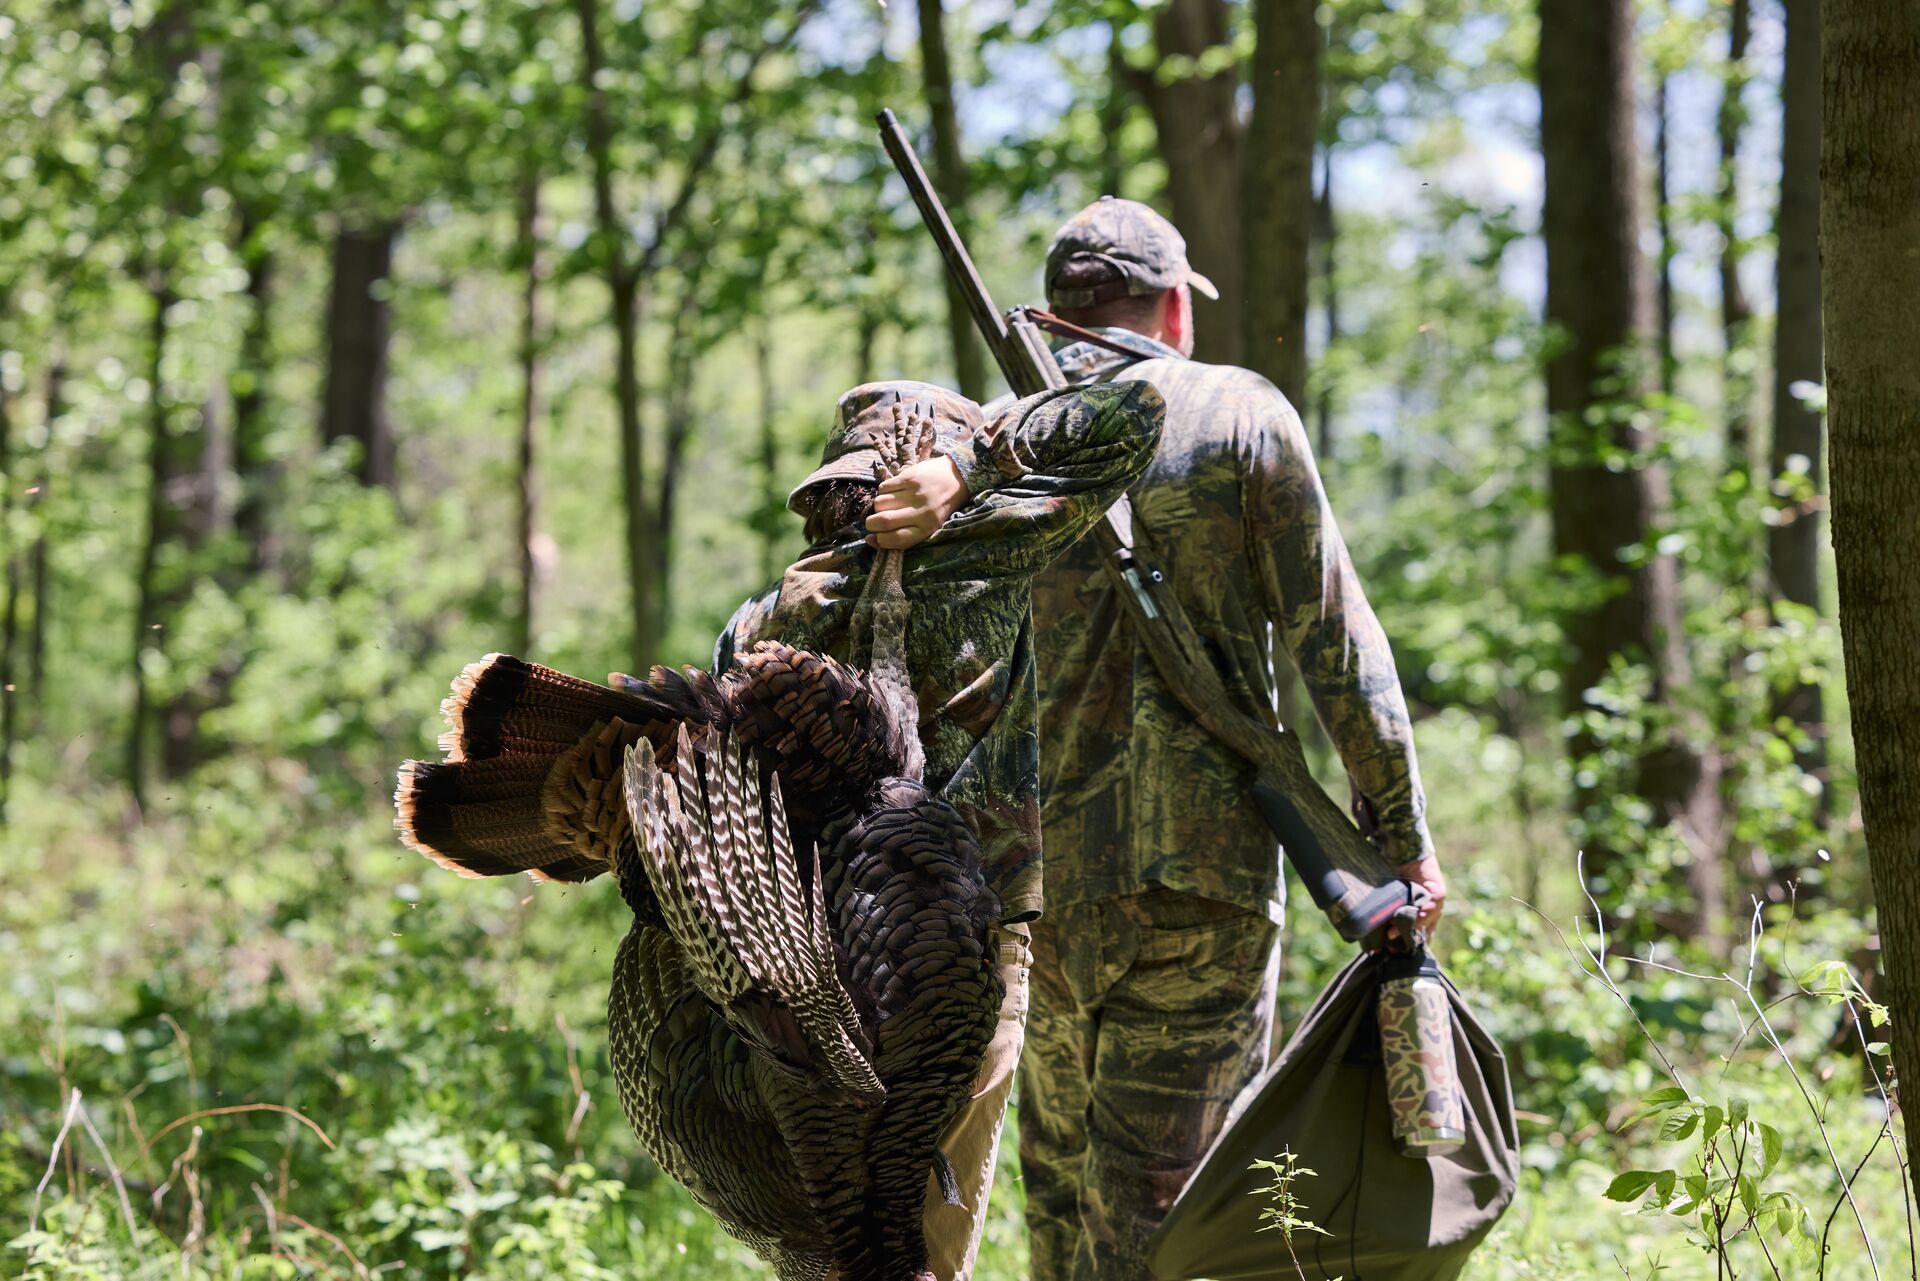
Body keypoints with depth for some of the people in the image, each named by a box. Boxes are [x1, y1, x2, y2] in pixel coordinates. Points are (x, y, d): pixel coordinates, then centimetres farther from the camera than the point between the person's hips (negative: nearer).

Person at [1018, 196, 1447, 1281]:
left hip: (1042, 871, 4)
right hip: (1198, 871, -3)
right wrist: (1401, 829, 0)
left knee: (1064, 1190, 16)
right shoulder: (1239, 412, 0)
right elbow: (1333, 634, -4)